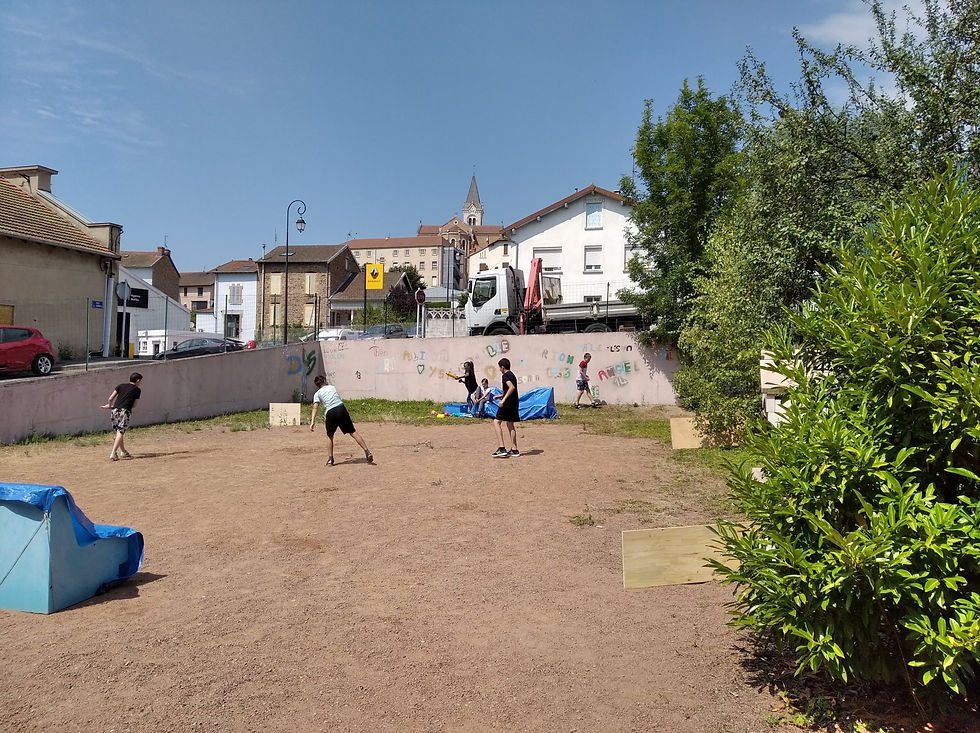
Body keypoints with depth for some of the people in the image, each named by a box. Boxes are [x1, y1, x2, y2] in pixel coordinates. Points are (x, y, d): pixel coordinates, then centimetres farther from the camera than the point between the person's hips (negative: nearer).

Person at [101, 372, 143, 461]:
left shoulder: (121, 386, 18)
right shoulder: (137, 390, 10)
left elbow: (110, 399, 12)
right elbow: (134, 405, 9)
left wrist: (109, 406, 30)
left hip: (115, 410, 5)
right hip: (125, 412, -5)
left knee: (118, 432, 16)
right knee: (120, 432, -7)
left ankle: (123, 451, 28)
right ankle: (113, 453, -19)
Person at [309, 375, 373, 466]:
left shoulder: (317, 394, 16)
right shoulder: (332, 387, 24)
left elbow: (315, 408, 3)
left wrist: (313, 421, -6)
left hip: (330, 413, -1)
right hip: (341, 409, 1)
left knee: (329, 435, 20)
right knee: (353, 432, 1)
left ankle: (331, 459, 18)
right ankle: (367, 451, -8)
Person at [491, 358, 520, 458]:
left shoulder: (505, 375, -9)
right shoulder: (512, 375, 20)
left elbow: (512, 387, -25)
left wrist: (503, 400, -31)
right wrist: (501, 396, 42)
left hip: (507, 403, -10)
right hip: (514, 404, 10)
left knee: (496, 422, -9)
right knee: (510, 425, 14)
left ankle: (502, 448, -18)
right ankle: (514, 450, 16)